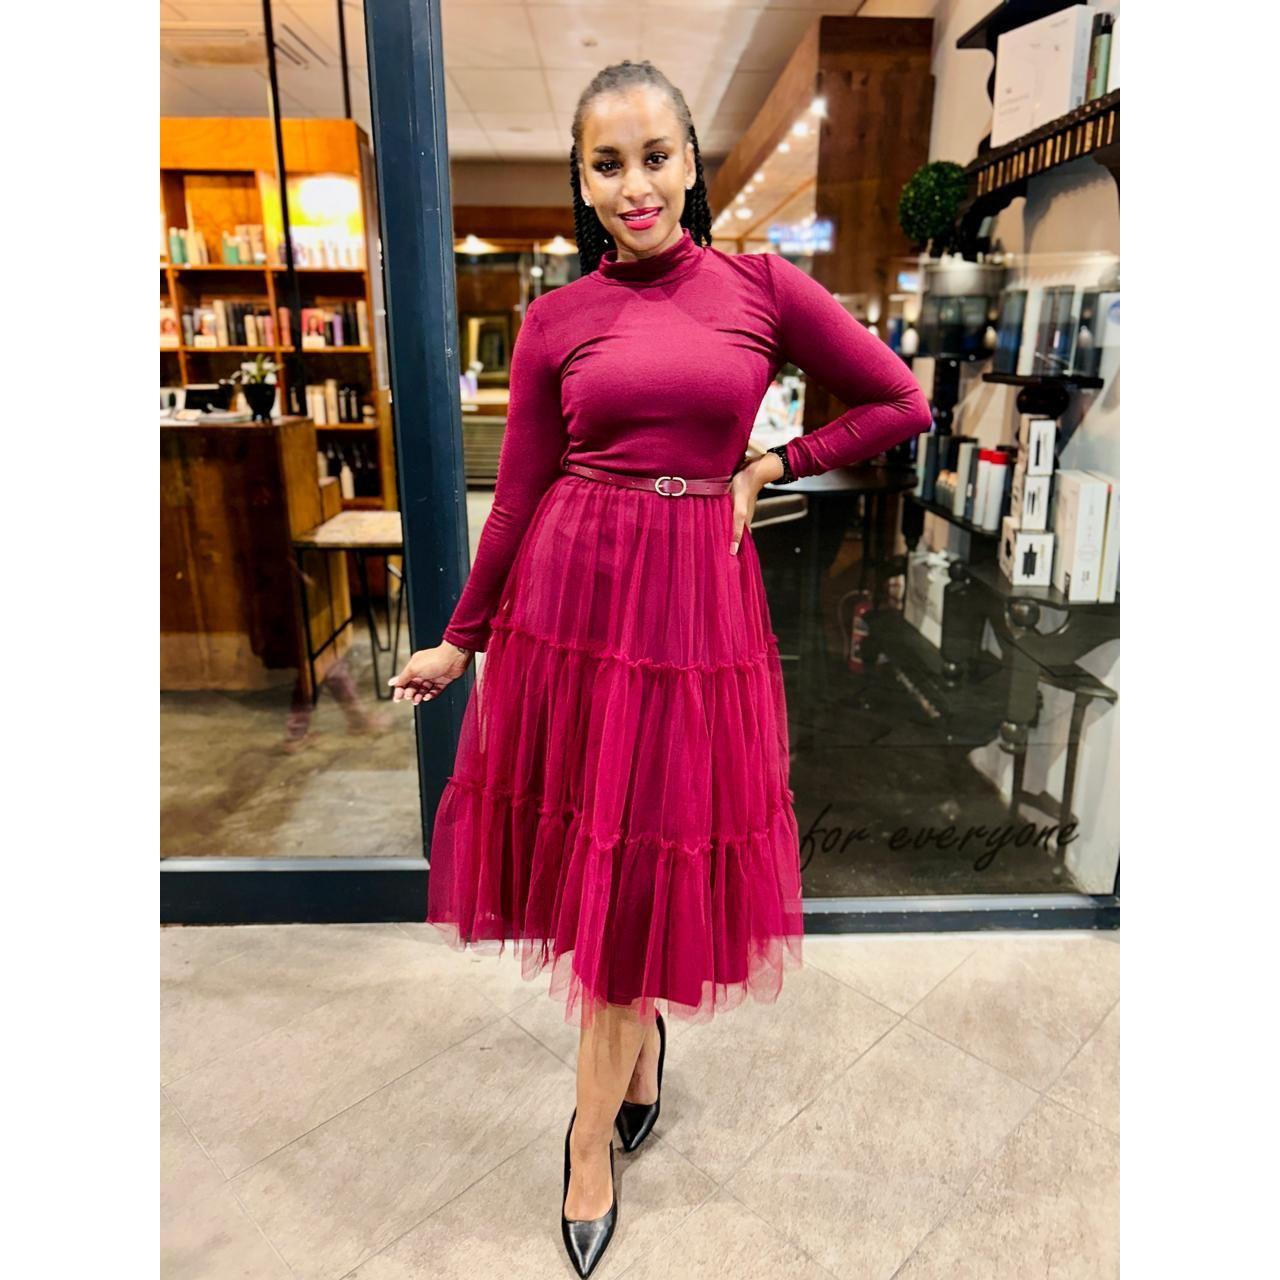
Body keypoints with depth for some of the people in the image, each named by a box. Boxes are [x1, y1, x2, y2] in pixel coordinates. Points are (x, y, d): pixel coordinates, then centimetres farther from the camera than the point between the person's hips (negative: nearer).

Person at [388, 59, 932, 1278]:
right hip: (568, 592, 2)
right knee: (589, 849, 10)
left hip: (697, 599, -1)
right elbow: (518, 497, 8)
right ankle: (641, 1032, 43)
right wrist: (458, 641, 12)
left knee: (640, 864, 6)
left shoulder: (763, 287, 3)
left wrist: (767, 468, 0)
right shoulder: (555, 321, 4)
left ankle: (593, 1140, 27)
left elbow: (901, 403, 8)